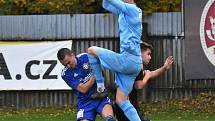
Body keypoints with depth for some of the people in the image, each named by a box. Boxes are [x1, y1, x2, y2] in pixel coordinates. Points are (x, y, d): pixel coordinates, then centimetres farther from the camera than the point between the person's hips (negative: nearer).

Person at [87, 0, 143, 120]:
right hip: (135, 64, 9)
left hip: (127, 59, -9)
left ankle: (100, 85, 8)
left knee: (92, 50, 4)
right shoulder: (125, 11, 19)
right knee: (121, 100, 6)